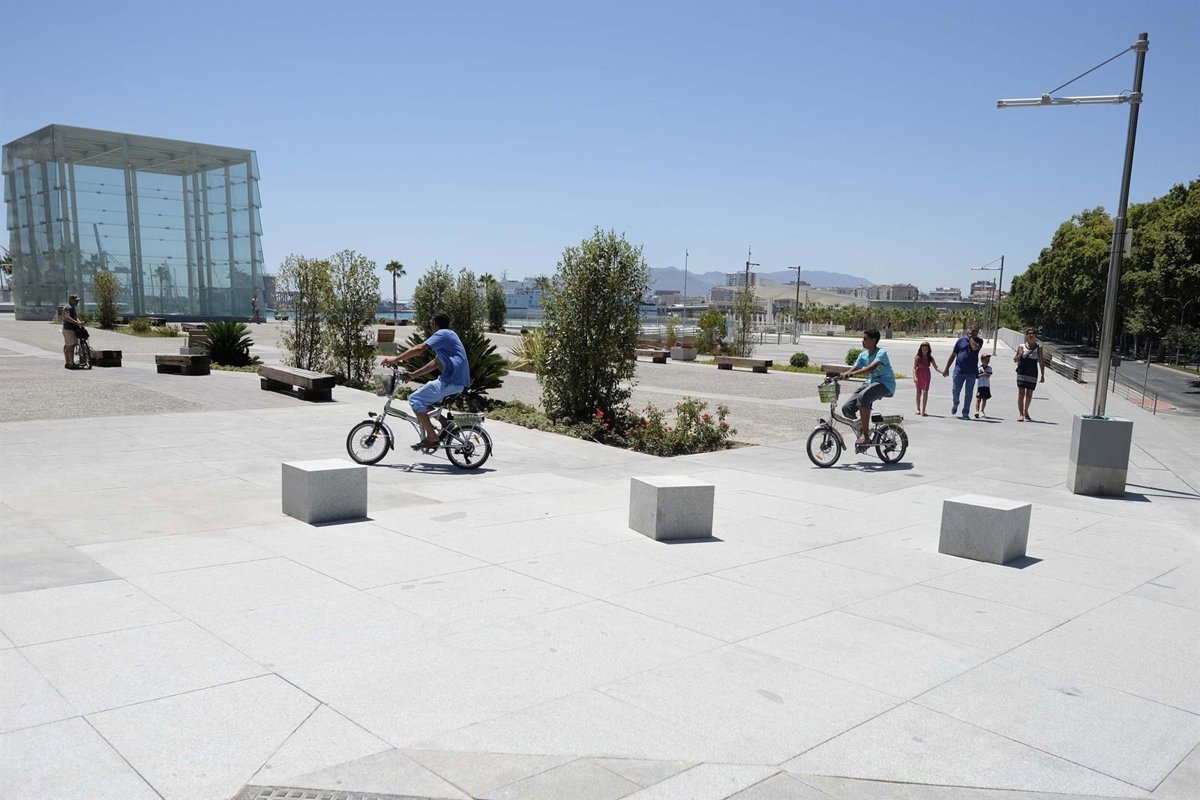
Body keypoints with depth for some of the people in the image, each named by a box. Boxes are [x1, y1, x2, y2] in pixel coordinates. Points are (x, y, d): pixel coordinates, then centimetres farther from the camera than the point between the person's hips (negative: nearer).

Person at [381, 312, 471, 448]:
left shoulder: (442, 334, -8)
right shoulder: (447, 335, 24)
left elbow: (420, 348, -20)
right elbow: (436, 363, 23)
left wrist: (395, 359, -16)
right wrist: (413, 374, 18)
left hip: (451, 381, -10)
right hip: (456, 380, 10)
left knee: (415, 399, -9)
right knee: (424, 399, 20)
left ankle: (432, 437, -11)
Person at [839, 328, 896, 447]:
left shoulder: (881, 352, -13)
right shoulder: (863, 355, 10)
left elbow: (872, 367, -31)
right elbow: (853, 369, 6)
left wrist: (854, 373, -43)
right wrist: (844, 374, -16)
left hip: (885, 384, -7)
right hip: (871, 382, 7)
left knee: (862, 397, -38)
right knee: (847, 409, -11)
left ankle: (865, 434, -30)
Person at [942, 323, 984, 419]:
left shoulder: (979, 341, 4)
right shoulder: (961, 340, 6)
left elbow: (975, 347, -22)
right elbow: (953, 355, 10)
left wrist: (970, 337, -7)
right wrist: (947, 368, 8)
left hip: (972, 372, 0)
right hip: (959, 370, 0)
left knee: (969, 393, 3)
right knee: (956, 391, 4)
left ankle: (965, 413, 12)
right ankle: (955, 404, 34)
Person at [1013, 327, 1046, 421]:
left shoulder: (1038, 347, 4)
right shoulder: (1021, 346, 3)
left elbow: (1041, 362, 5)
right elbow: (1015, 360, 10)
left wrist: (1042, 375, 3)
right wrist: (1019, 355, -12)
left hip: (1033, 374, 1)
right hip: (1022, 373, -1)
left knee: (1029, 394, 8)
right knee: (1021, 393, -9)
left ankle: (1025, 412, 27)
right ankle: (1020, 414, -6)